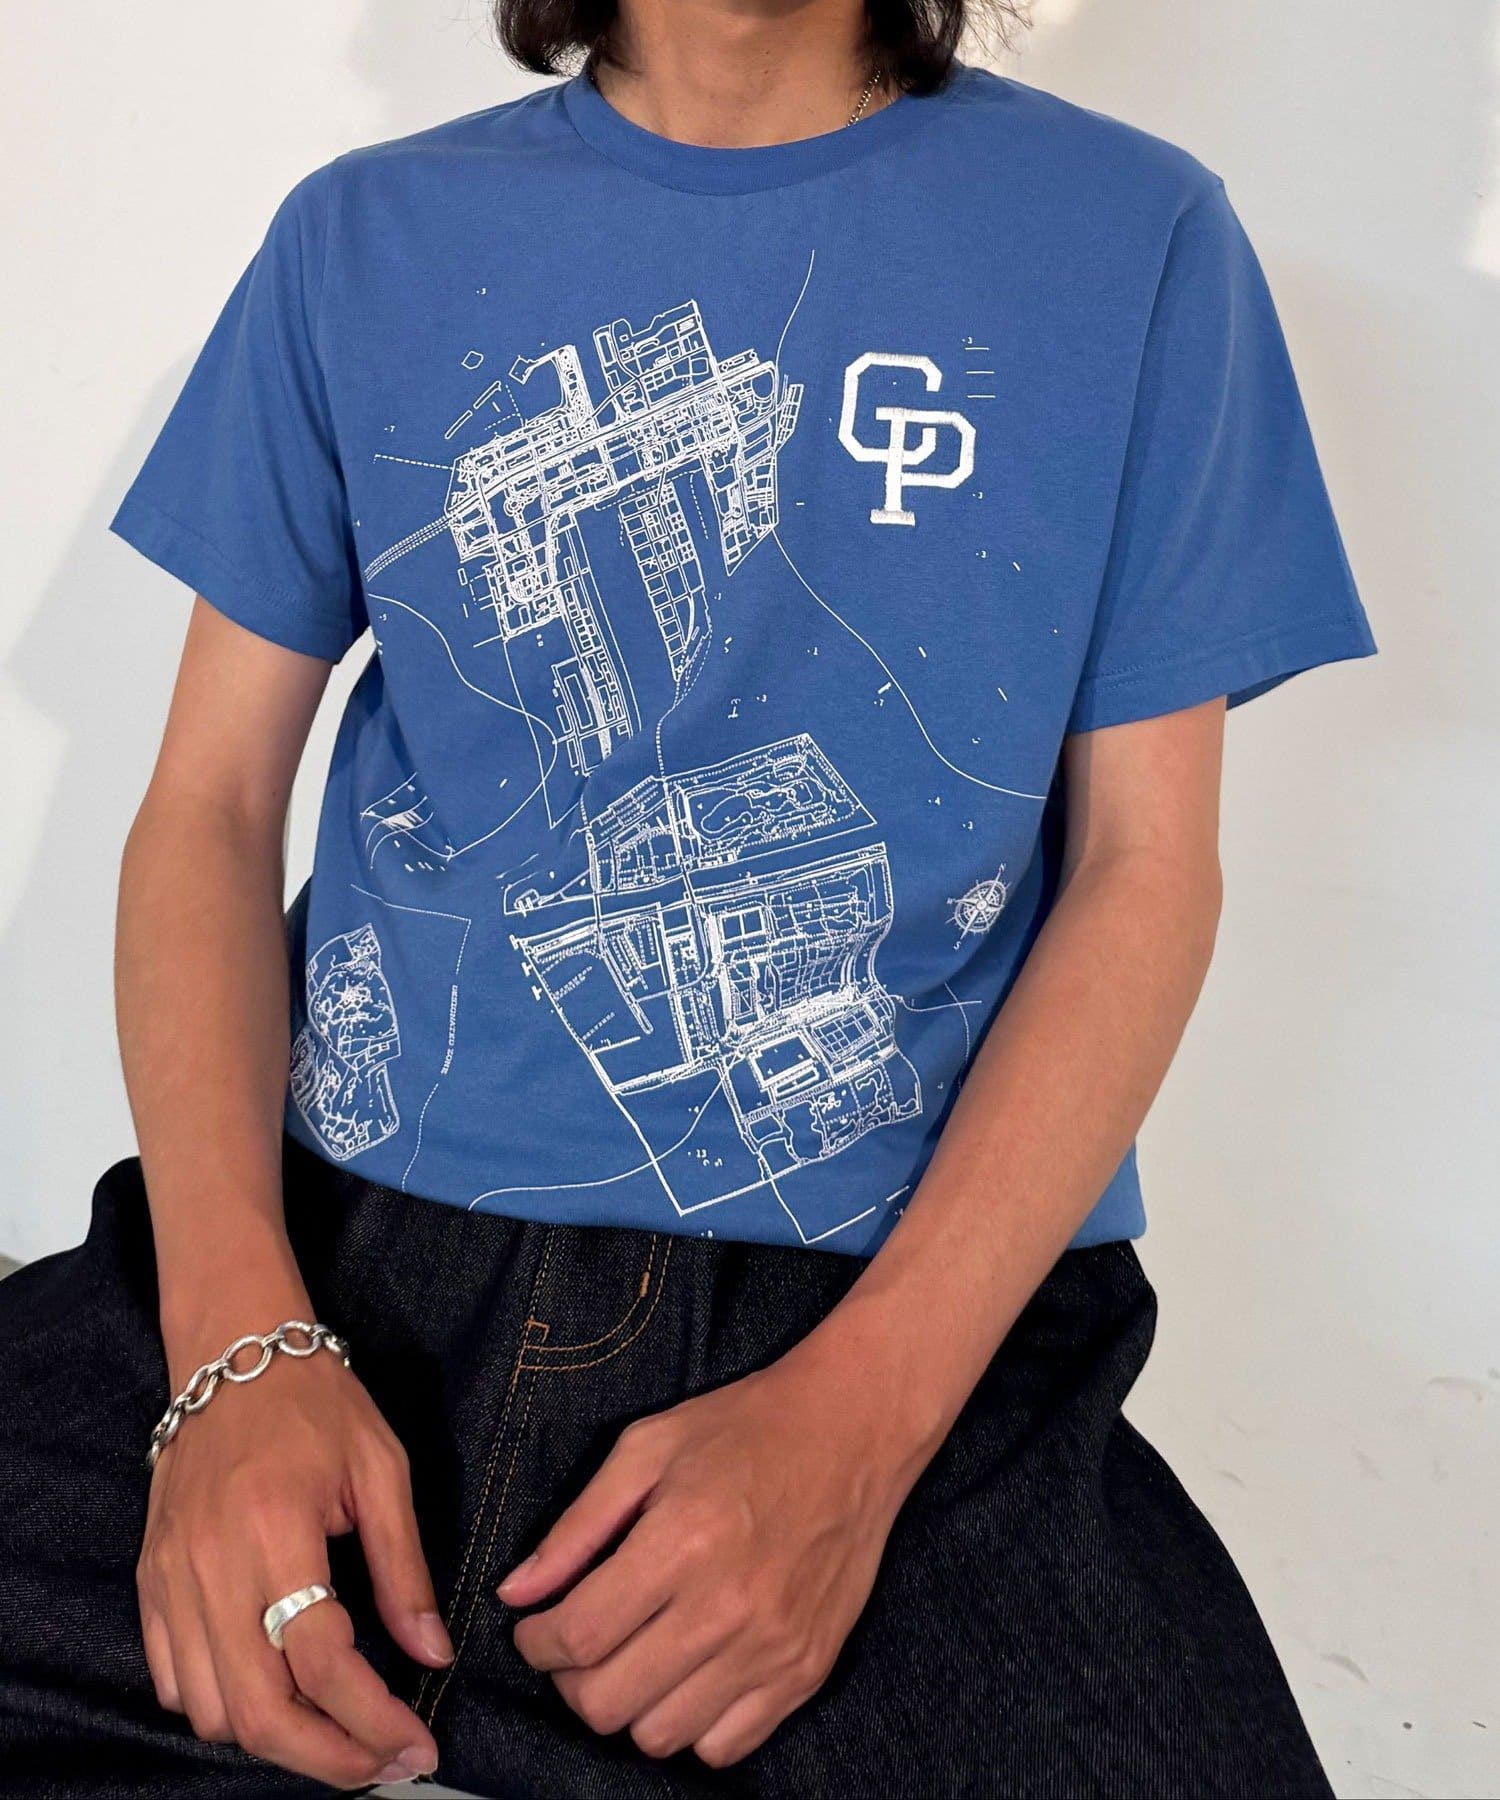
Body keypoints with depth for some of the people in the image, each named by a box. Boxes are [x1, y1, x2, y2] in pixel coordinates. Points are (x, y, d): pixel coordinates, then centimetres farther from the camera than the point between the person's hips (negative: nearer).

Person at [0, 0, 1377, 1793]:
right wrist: (237, 1336, -11)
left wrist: (861, 1409, -13)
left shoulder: (1135, 235, 4)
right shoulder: (365, 234, 10)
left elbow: (1146, 866, 1)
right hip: (345, 1247, 3)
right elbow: (212, 806, 7)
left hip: (897, 1303, -1)